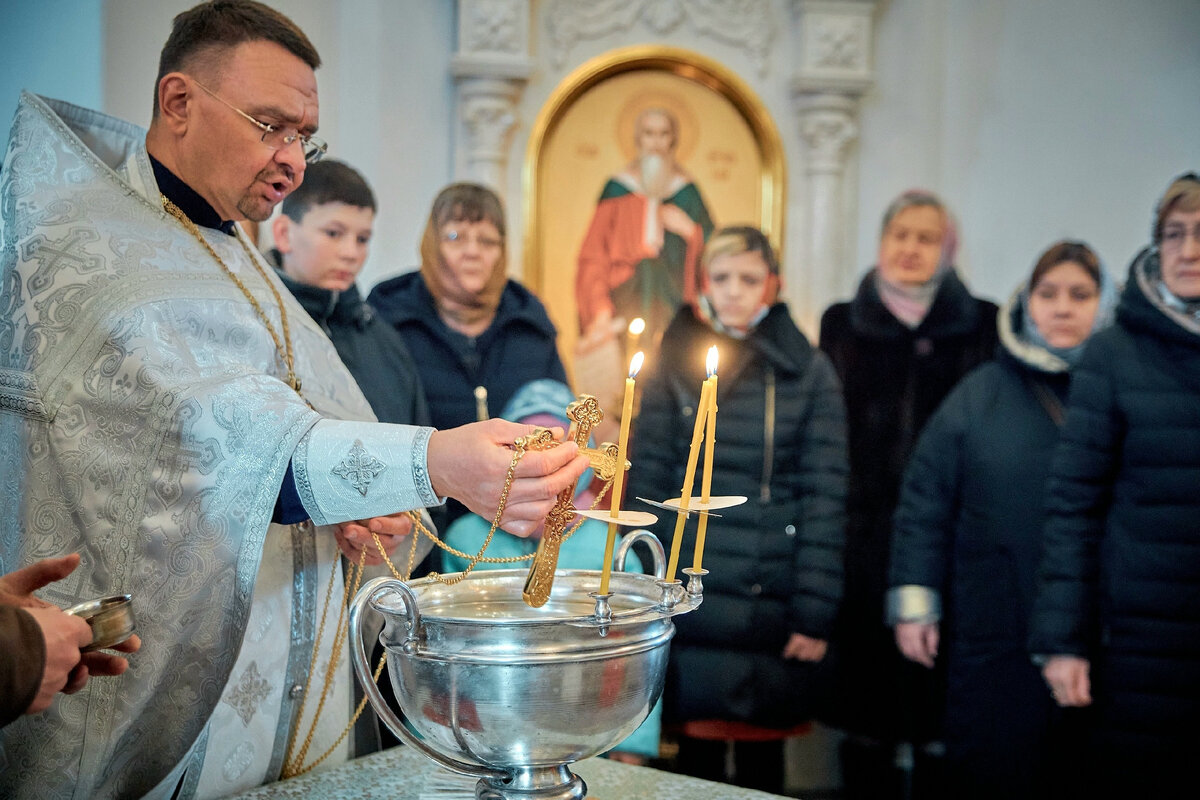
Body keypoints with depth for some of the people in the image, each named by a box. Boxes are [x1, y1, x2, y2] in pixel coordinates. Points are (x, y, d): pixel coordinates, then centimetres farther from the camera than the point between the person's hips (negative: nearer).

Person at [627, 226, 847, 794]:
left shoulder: (810, 373, 3)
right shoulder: (675, 363, 5)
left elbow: (825, 498, -1)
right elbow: (646, 481, 4)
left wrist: (814, 614, -6)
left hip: (774, 612, 0)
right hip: (691, 607, 0)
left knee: (762, 753, 10)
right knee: (698, 748, 3)